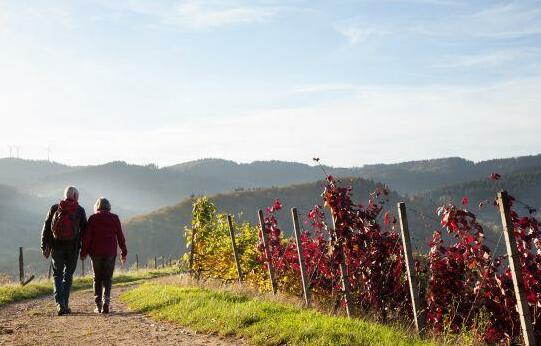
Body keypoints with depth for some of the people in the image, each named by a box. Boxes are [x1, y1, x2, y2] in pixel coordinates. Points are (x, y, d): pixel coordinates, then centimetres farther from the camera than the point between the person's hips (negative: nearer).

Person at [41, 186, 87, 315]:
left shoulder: (54, 208, 2)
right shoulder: (80, 210, -1)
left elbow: (46, 228, 3)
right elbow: (84, 230, -1)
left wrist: (44, 246, 8)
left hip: (56, 246, 1)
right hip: (73, 247, -1)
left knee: (57, 274, 10)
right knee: (68, 275, 14)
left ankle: (60, 302, -9)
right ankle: (65, 305, 12)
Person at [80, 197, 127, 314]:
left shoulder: (93, 218, 0)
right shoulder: (114, 218, 3)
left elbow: (87, 237, -5)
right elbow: (120, 236, 4)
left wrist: (83, 252, 1)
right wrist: (123, 252, 10)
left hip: (96, 252, 0)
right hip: (110, 252, 0)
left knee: (97, 278, 11)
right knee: (107, 278, 5)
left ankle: (98, 305, 9)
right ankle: (105, 303, -13)